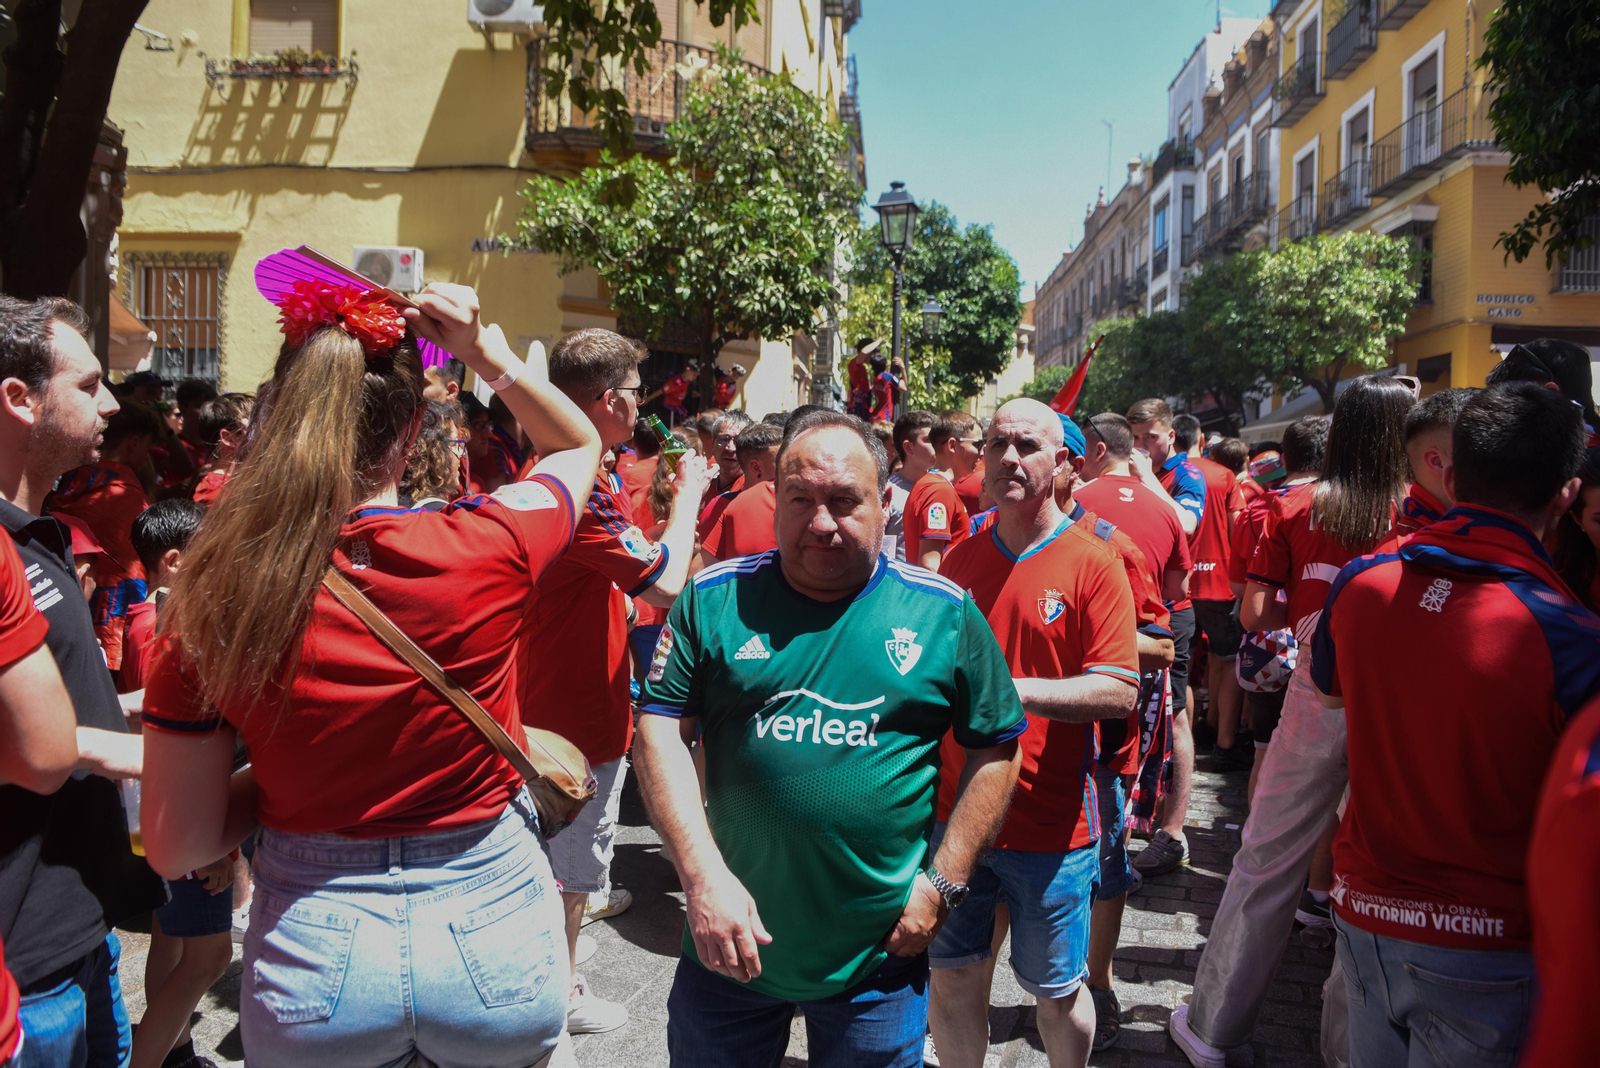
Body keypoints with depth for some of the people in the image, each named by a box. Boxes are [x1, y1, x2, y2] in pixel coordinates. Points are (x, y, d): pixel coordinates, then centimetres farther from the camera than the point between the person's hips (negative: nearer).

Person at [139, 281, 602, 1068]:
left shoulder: (217, 599, -14)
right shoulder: (485, 551, -18)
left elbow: (176, 848, -6)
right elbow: (580, 443, 6)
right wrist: (482, 348, -1)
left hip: (313, 955, 1)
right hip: (489, 932, 0)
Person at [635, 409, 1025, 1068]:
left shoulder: (944, 613, -5)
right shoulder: (716, 598, -4)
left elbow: (996, 749, 1)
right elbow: (661, 732, -6)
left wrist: (944, 884, -3)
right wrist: (703, 876, -15)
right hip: (731, 944, 1)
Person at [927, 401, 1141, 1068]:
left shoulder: (1092, 563, -9)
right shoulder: (961, 558, 6)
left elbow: (1119, 691, -17)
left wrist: (1012, 690, -26)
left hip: (1052, 823, -4)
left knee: (1056, 990, 14)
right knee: (951, 977, 14)